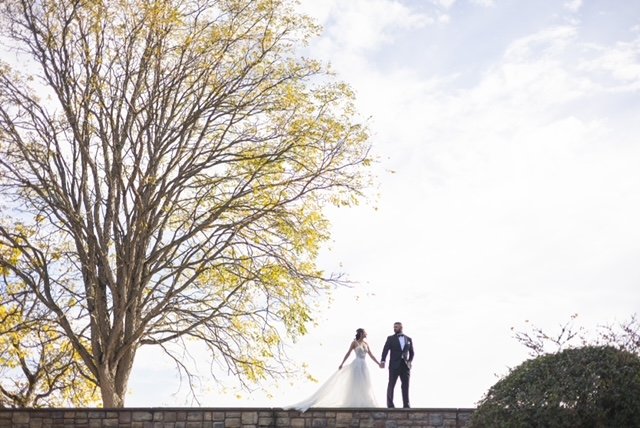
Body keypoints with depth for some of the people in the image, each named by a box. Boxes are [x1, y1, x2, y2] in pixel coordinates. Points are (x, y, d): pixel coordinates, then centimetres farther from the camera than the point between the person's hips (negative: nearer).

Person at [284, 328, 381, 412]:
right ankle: (353, 404, -7)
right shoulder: (354, 342, -2)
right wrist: (342, 363, -9)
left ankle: (361, 404, 3)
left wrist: (378, 363, 13)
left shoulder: (366, 343, 15)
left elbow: (371, 355, 17)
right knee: (355, 384, -10)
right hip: (357, 365, -6)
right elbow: (348, 353, -3)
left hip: (364, 366, 7)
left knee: (364, 386, 1)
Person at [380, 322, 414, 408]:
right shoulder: (390, 338, 3)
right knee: (391, 385, 0)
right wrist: (382, 361, -22)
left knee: (405, 385, 0)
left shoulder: (408, 339, 12)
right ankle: (390, 404, 7)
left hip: (405, 365, 2)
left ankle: (406, 404, 3)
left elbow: (411, 352, 18)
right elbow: (385, 350, -8)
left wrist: (410, 361, 3)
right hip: (394, 365, -2)